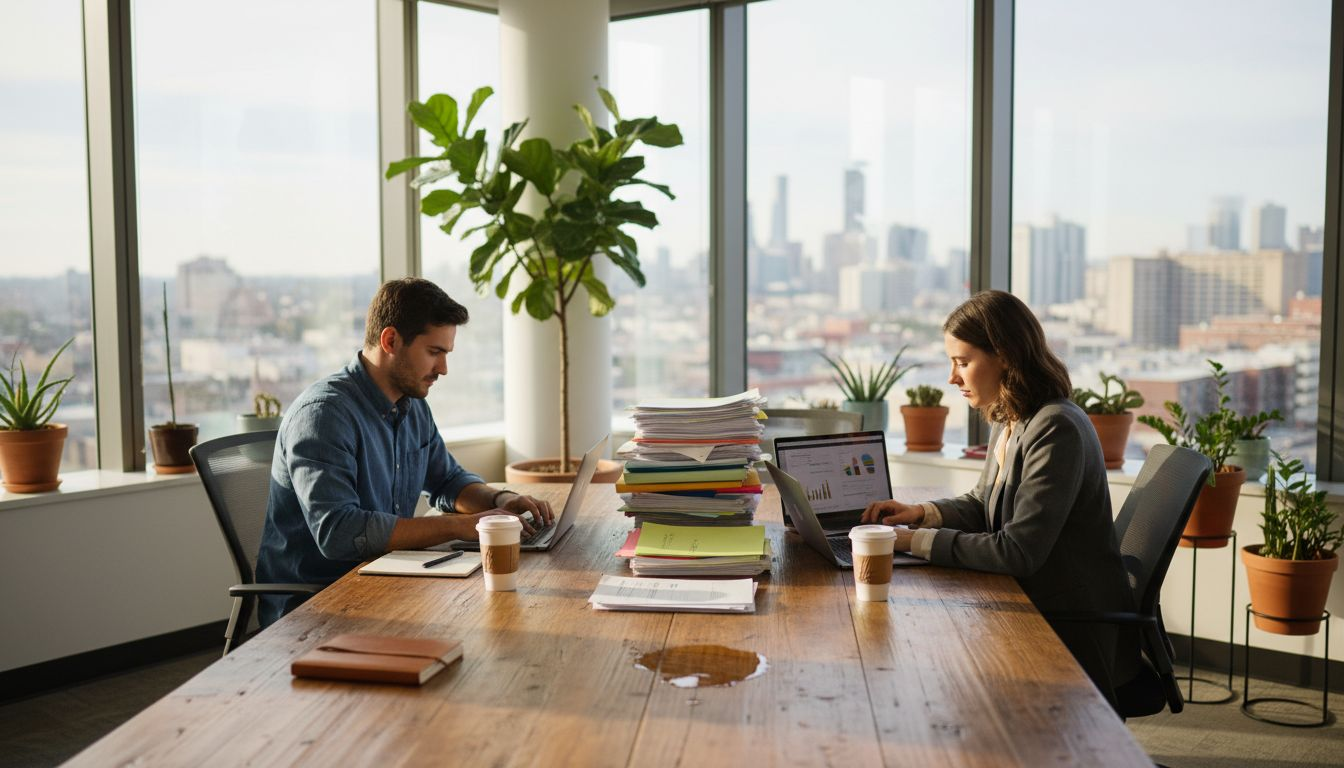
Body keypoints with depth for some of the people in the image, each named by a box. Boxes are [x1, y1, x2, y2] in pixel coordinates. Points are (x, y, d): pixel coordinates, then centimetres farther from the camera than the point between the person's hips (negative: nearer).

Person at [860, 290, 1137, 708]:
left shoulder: (1056, 430, -23)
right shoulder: (1008, 422, 7)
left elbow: (1017, 552, -26)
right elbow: (981, 506, 19)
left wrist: (918, 541, -21)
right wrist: (923, 513, 0)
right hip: (1029, 608, 8)